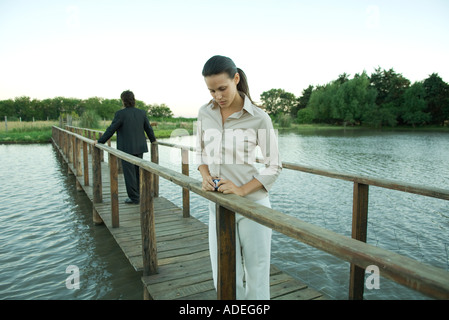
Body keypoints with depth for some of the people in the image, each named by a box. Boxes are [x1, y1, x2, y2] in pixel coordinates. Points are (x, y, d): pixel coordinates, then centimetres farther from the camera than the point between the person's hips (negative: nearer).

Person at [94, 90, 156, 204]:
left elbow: (111, 130, -7)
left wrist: (100, 141, 5)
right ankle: (137, 195, 22)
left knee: (129, 174, 2)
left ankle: (134, 198, 7)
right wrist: (153, 140, 29)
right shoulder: (142, 113, 3)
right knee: (138, 172, 14)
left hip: (127, 149, -5)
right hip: (140, 148, 5)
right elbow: (149, 128, 10)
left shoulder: (120, 114, -11)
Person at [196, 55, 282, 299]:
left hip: (252, 204, -3)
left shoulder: (259, 118, -12)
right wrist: (205, 175, -7)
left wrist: (242, 190, -18)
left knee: (256, 273, 12)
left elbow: (274, 167, -7)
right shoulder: (205, 113, 0)